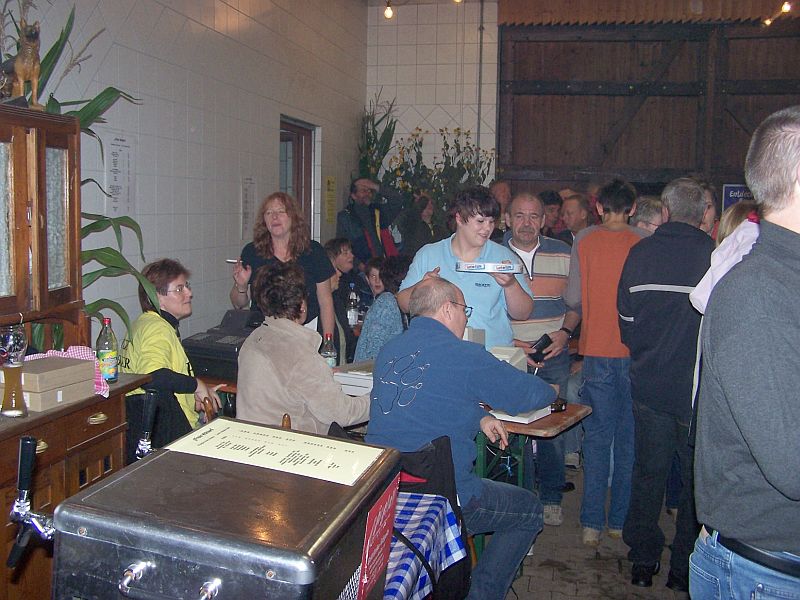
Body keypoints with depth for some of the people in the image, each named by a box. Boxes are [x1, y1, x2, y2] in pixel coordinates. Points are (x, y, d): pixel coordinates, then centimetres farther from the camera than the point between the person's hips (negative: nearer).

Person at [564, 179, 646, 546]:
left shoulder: (583, 241, -3)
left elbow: (573, 299, -3)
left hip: (597, 350, 0)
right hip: (636, 350, 0)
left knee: (597, 436, 8)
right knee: (629, 438, 11)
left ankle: (592, 523, 11)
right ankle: (621, 520, 19)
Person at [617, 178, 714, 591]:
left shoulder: (639, 254, -3)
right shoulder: (716, 256, -13)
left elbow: (625, 320, 4)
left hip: (648, 384, 3)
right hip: (698, 389, -2)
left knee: (647, 473, 15)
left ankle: (643, 561, 25)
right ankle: (685, 569, 21)